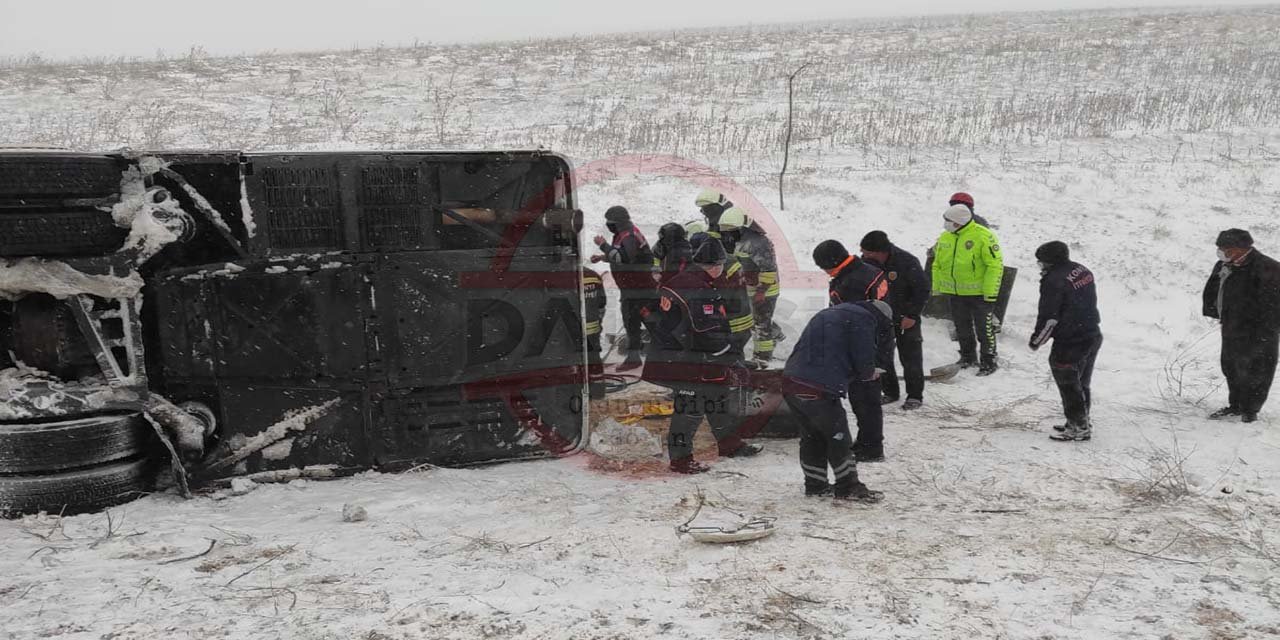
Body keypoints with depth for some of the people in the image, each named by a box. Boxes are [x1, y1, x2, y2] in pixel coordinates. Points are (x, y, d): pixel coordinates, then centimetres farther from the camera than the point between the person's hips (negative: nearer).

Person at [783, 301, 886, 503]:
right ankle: (848, 487, 16)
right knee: (838, 437, 7)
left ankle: (815, 484, 30)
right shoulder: (862, 319, -1)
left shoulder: (826, 314, 27)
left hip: (792, 383, 8)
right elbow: (864, 360, -7)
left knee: (812, 436, 20)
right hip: (818, 391, -8)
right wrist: (868, 373, 18)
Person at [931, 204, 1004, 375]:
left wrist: (990, 293, -19)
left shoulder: (983, 236, -17)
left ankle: (989, 361, 16)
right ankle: (968, 357, 33)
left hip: (979, 293, -6)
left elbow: (996, 265, -17)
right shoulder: (945, 237, 4)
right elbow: (937, 264, 14)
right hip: (955, 292, 6)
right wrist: (936, 288, 11)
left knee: (984, 329, 3)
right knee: (962, 329, 17)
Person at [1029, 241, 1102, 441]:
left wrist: (1036, 340, -6)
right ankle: (1081, 421, 31)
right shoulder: (1083, 271, 9)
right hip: (1093, 336, 9)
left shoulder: (1054, 281, -20)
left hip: (1069, 343, -9)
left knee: (1068, 385, 4)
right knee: (1082, 383, 20)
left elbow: (1049, 317, -19)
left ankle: (1079, 427, 12)